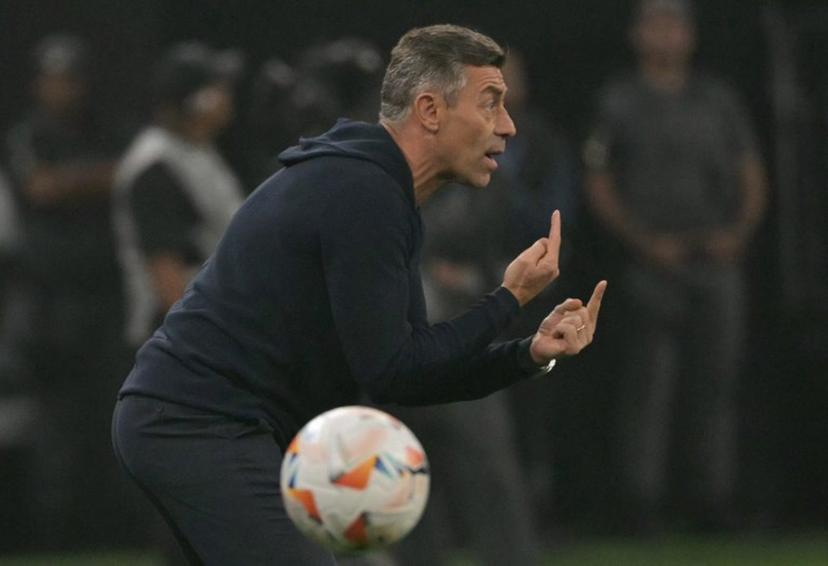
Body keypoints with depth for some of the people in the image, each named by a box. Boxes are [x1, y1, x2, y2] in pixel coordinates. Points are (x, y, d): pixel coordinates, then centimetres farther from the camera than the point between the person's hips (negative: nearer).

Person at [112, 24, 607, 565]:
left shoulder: (376, 190, 16)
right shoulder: (362, 195, -17)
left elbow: (409, 370, 16)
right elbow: (389, 374, -19)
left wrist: (530, 353, 2)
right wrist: (509, 300, -12)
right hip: (203, 427, -11)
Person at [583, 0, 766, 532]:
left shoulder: (718, 99, 15)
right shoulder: (619, 103, 8)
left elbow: (752, 179, 16)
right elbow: (599, 188, 5)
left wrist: (738, 233, -2)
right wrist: (646, 242, -8)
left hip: (717, 261, 3)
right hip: (653, 265, -3)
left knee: (716, 377, -1)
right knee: (651, 378, -10)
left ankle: (711, 497, 2)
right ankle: (644, 499, -11)